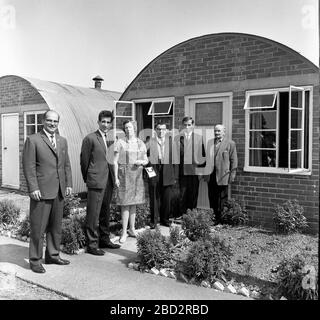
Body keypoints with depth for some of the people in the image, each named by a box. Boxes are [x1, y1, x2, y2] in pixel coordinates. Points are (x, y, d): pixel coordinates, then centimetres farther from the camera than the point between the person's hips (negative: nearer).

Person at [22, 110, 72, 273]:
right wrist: (33, 188, -15)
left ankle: (53, 255, 27)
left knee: (56, 226, 14)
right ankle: (35, 260, 12)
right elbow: (28, 166, -8)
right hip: (41, 191, -6)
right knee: (38, 227, 0)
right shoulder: (33, 140, -4)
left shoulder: (62, 141, 15)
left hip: (59, 191, 6)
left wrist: (69, 184, 8)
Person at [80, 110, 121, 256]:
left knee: (105, 212, 16)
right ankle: (92, 244, 6)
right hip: (96, 181, -6)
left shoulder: (111, 139, 11)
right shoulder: (90, 138, -7)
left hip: (109, 180, 7)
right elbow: (84, 160, -2)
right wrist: (87, 178, 5)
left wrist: (113, 177, 14)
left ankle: (104, 239, 28)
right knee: (93, 214, -2)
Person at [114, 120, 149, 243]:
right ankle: (124, 232, 2)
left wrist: (142, 162, -8)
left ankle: (132, 229, 22)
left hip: (137, 175, 4)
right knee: (125, 204, -5)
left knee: (133, 203, 11)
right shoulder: (120, 142, -2)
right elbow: (115, 161, -4)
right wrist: (116, 178, -10)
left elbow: (146, 160, 16)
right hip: (124, 175, -4)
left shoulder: (140, 143, 10)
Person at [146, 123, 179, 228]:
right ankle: (154, 221, 17)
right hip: (154, 174, -1)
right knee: (154, 199, 5)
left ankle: (165, 220, 22)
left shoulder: (171, 142, 5)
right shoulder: (150, 142, 4)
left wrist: (176, 176, 2)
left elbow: (175, 160, 4)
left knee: (167, 199, 7)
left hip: (167, 175, 1)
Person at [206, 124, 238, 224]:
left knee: (221, 199, 1)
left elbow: (234, 161, -2)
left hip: (223, 176, -4)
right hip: (211, 175, 4)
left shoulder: (230, 144, 0)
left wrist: (232, 175, -6)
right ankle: (213, 218, 19)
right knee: (212, 198, 9)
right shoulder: (210, 142, 13)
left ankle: (221, 219, 10)